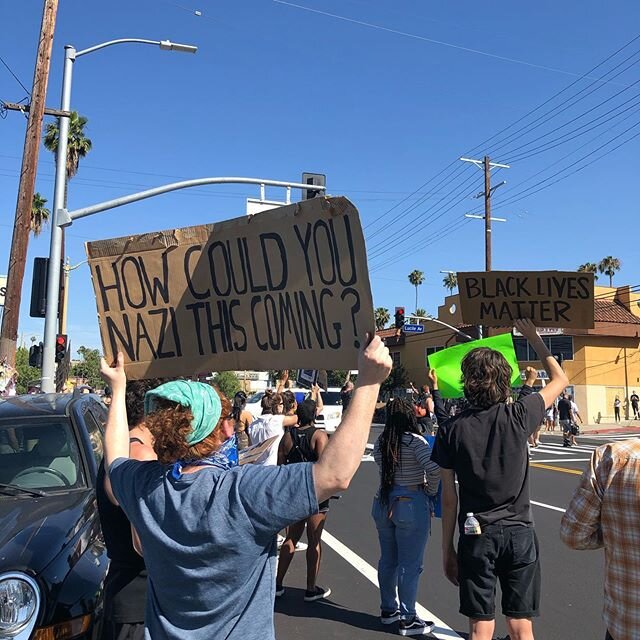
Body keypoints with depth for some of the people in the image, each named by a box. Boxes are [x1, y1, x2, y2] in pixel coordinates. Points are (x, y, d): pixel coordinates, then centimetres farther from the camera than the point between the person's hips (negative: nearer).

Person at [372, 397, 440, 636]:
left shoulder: (380, 442, 4)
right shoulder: (415, 442, -15)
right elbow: (434, 469, -23)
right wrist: (430, 490, -7)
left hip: (383, 503, 7)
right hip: (411, 505, -7)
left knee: (387, 560, 18)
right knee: (410, 565, 4)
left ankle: (388, 609, 33)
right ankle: (408, 620, 15)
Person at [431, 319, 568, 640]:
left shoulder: (451, 429, -8)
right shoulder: (518, 416, -9)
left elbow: (448, 498, -4)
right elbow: (560, 379, 9)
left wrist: (447, 550, 7)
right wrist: (533, 337, 17)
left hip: (476, 536, 0)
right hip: (519, 533, 0)